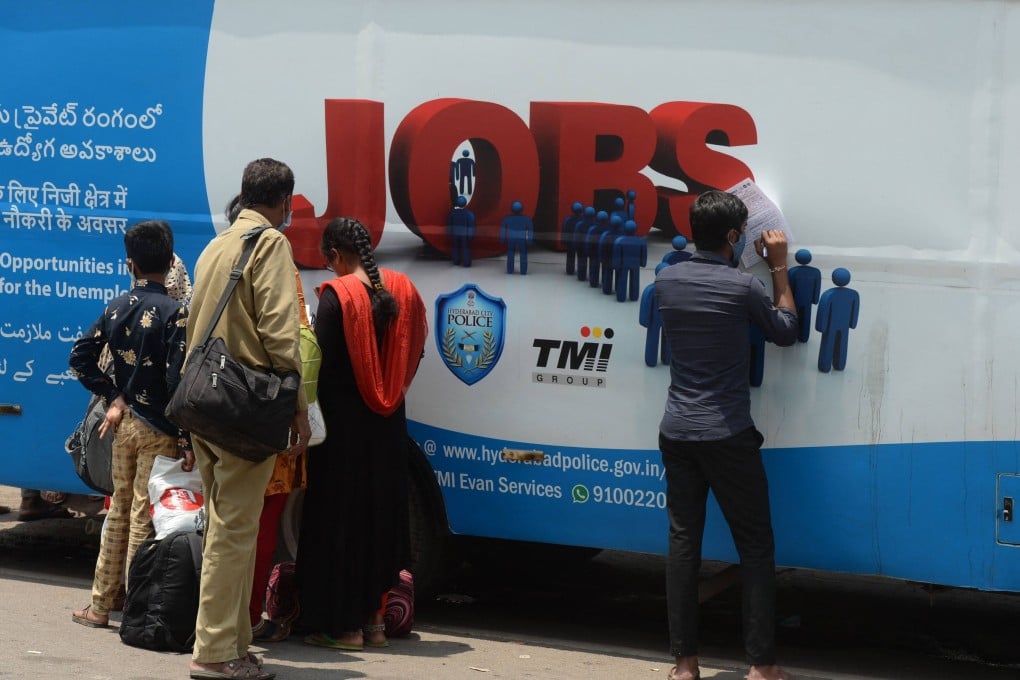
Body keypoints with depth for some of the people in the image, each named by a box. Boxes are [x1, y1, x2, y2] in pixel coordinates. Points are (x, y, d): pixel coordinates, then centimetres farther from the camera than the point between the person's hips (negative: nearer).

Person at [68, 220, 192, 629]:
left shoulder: (116, 308, 4)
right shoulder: (174, 313, -14)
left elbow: (80, 357, 6)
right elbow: (177, 380, -19)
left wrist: (113, 396, 7)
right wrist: (188, 441, -16)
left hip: (125, 423, 5)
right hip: (159, 430, -5)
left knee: (119, 512, 15)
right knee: (144, 519, -2)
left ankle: (100, 606, 20)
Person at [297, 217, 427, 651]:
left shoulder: (337, 295, -14)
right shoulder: (403, 290, 3)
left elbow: (321, 360, -15)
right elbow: (415, 352, 9)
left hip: (343, 420, -6)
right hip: (388, 423, 6)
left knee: (338, 517, 2)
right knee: (380, 512, 14)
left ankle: (343, 624, 3)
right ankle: (374, 619, 18)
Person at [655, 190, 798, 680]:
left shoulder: (666, 281, 3)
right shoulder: (742, 287, -12)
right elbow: (785, 332, 5)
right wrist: (779, 269, 11)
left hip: (677, 433, 5)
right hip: (727, 436, -5)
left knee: (683, 541, 7)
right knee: (755, 547, 3)